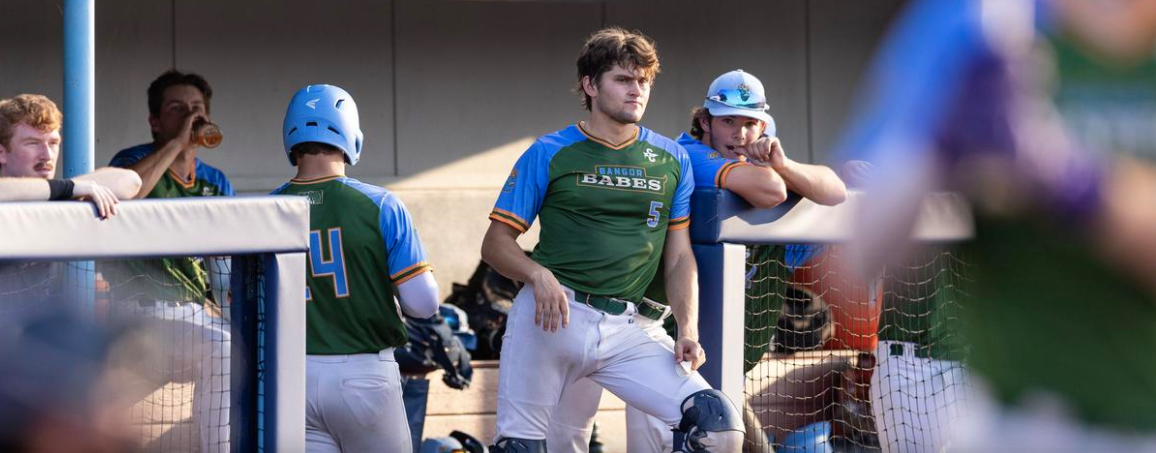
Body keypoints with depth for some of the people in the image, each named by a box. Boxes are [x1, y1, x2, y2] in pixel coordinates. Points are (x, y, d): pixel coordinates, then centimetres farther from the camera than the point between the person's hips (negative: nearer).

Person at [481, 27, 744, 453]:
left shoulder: (671, 160, 14)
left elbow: (679, 257, 13)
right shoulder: (549, 154, 6)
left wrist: (688, 330, -2)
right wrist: (539, 275, -15)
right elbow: (495, 242, 5)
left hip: (625, 330, 2)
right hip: (551, 318, -2)